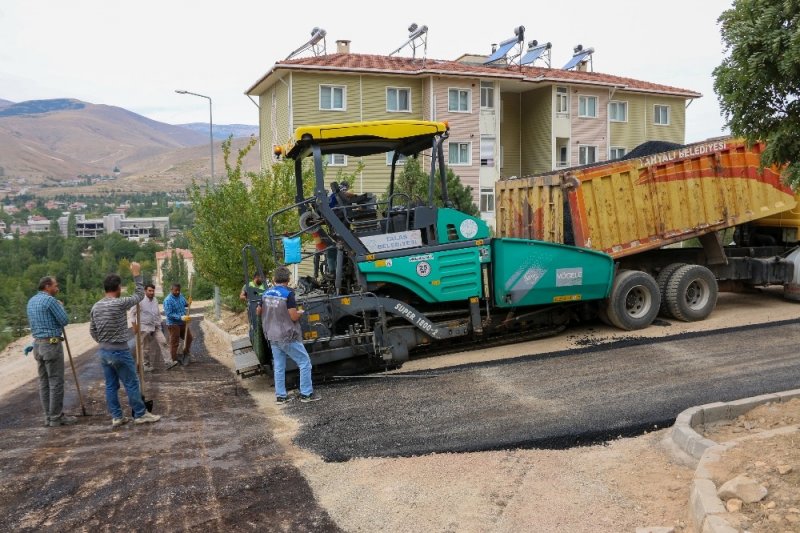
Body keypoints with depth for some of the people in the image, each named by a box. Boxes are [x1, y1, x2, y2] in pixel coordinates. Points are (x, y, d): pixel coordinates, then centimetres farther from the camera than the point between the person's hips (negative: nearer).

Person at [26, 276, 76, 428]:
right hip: (52, 344, -9)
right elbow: (65, 320, -12)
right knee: (56, 382, -3)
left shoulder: (32, 301, 13)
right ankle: (56, 417, 1)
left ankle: (49, 416, 16)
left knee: (44, 382, 11)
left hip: (38, 344, 9)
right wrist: (61, 307, 5)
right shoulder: (50, 300, -14)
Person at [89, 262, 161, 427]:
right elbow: (140, 295, -3)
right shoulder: (120, 304, -17)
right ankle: (140, 414, 9)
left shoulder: (95, 307, 4)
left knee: (111, 385, 10)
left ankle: (116, 417, 15)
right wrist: (137, 275, 3)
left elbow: (92, 331, 11)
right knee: (131, 384, 2)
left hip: (104, 351, 7)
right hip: (120, 351, -7)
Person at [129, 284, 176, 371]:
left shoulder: (155, 300, 7)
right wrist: (134, 326, -10)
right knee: (146, 348, 6)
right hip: (145, 328, -5)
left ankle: (168, 362, -12)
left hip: (156, 327, 5)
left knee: (163, 342, -9)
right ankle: (146, 365, 21)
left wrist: (159, 323, 15)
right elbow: (132, 312, -8)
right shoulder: (141, 301, -12)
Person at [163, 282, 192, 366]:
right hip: (173, 324, -7)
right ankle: (174, 360, 13)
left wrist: (188, 303, -7)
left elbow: (185, 304, 18)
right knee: (174, 342, 2)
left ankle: (186, 354, 36)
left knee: (189, 338, 18)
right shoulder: (168, 300, -20)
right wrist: (181, 317, -31)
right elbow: (169, 314, -24)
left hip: (183, 323, 7)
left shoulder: (181, 296, 2)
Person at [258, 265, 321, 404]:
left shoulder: (266, 294, 3)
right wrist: (300, 312, 2)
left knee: (278, 367, 13)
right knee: (305, 362, 4)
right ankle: (306, 394, 4)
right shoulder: (288, 294, -16)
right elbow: (294, 317, -18)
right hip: (288, 337, -6)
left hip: (273, 337, 7)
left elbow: (259, 312, 17)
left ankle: (280, 396, 15)